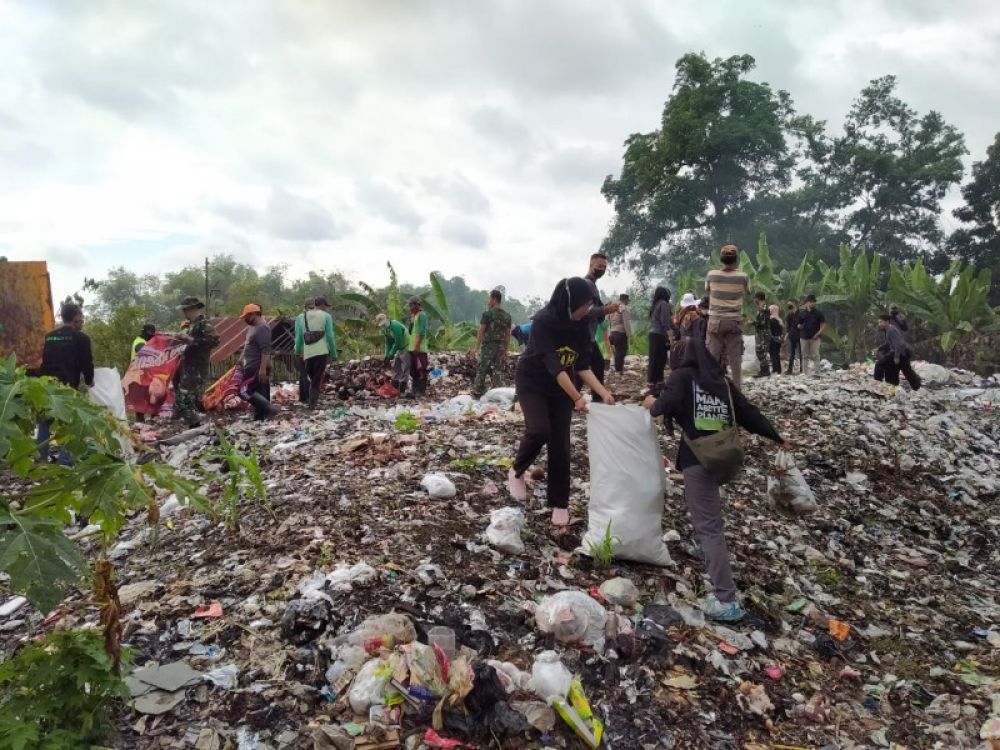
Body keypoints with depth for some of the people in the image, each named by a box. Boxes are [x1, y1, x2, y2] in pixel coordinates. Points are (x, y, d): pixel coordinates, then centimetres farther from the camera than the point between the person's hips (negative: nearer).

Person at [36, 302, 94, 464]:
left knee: (44, 426, 15)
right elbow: (87, 363, -3)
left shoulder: (49, 336, 16)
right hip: (67, 387, -6)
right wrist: (88, 381, 15)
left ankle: (41, 461, 20)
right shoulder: (81, 338, -3)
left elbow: (44, 359, 24)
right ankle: (65, 463, -1)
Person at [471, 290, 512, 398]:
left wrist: (476, 347, -4)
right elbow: (508, 334, 8)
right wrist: (506, 350, 13)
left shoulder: (488, 314, -8)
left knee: (482, 370, 3)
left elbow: (481, 331, -8)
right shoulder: (507, 316, 7)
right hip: (501, 346, 5)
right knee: (498, 371, 8)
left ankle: (477, 392, 7)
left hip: (488, 345, -4)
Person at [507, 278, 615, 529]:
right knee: (539, 430, -25)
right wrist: (577, 398, -37)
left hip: (561, 388, 5)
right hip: (532, 383, -4)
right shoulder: (543, 321, -25)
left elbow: (583, 365, -8)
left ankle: (559, 504, 11)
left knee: (560, 444, -1)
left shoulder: (582, 324, -8)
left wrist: (604, 393, -21)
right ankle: (517, 472, 4)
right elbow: (553, 364, -31)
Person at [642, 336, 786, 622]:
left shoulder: (683, 376, 2)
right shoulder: (723, 382, 16)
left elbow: (666, 404, -13)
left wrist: (652, 404, 9)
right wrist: (777, 438, 25)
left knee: (708, 526, -9)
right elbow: (749, 413, 16)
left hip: (697, 457, -7)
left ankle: (727, 599, -11)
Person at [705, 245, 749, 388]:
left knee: (714, 356, 3)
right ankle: (736, 388, 3)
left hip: (716, 320, 0)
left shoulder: (712, 275, -5)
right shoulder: (742, 276, -6)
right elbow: (747, 291, 14)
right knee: (735, 357, 3)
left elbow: (707, 291, 12)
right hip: (734, 320, 0)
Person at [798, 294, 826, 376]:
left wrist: (818, 333, -12)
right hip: (804, 337, 3)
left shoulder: (818, 313, 2)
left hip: (815, 338, -3)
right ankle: (804, 372, 12)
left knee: (815, 355, -4)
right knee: (805, 355, 8)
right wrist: (799, 326, -9)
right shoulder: (802, 314, 8)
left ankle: (816, 372, -3)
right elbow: (798, 324, 14)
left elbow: (823, 325, 1)